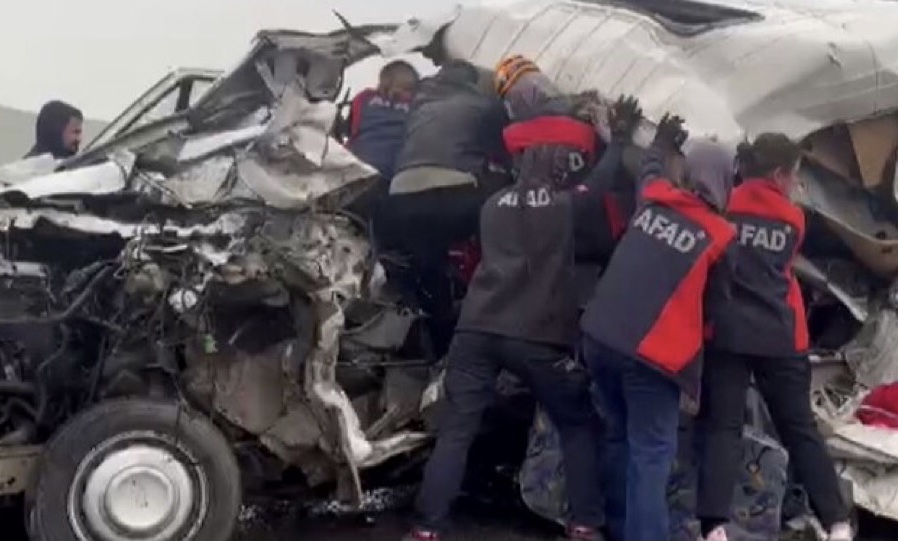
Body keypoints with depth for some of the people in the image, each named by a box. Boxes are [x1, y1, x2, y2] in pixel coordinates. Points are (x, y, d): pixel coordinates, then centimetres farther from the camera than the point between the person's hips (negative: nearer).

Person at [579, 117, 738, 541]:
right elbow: (717, 294, 7)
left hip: (600, 338, 6)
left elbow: (650, 169, 30)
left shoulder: (653, 199, 6)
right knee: (651, 454, -2)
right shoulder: (720, 237, -6)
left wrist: (663, 143, 48)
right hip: (652, 353, -6)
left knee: (618, 437, 20)